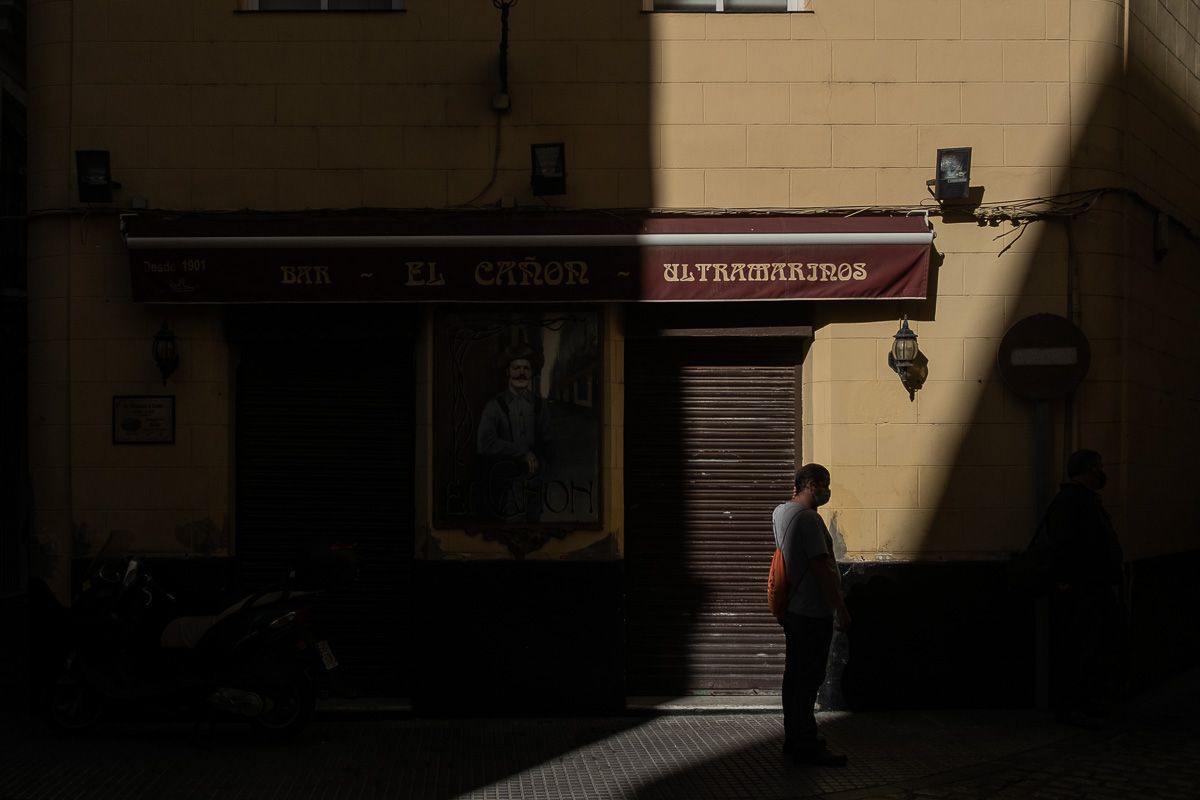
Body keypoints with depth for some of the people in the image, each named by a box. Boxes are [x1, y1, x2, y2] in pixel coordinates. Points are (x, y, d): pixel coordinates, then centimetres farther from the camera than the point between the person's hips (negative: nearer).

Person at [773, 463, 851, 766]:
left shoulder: (780, 512, 11)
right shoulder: (808, 518, -19)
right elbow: (822, 568, -22)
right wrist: (840, 608, -19)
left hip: (791, 608, 10)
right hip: (812, 612, -10)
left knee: (795, 676, 15)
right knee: (809, 679, -5)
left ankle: (795, 739, 23)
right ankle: (807, 747, -1)